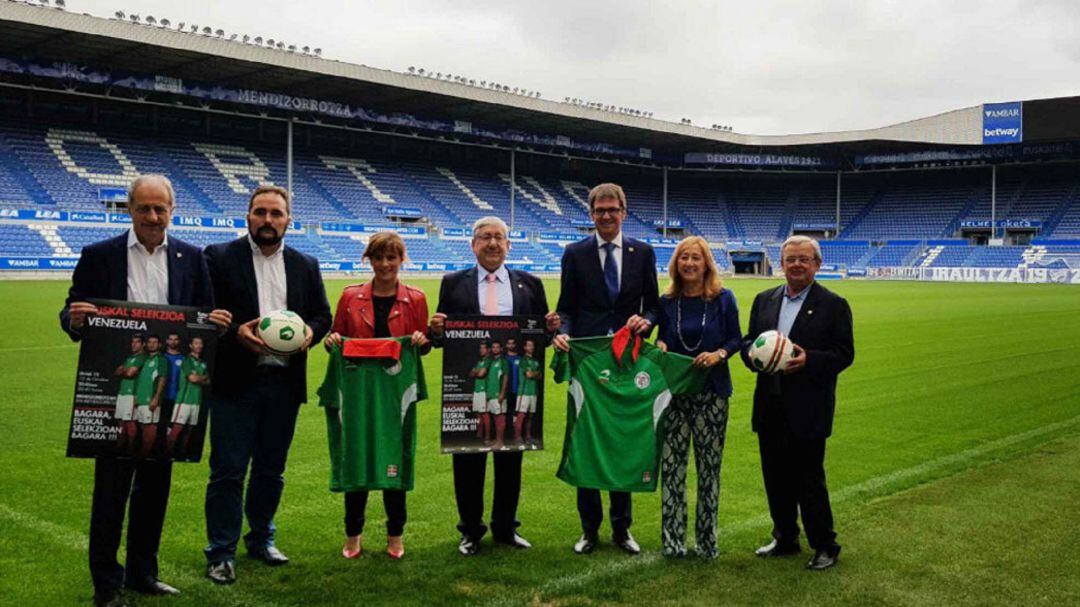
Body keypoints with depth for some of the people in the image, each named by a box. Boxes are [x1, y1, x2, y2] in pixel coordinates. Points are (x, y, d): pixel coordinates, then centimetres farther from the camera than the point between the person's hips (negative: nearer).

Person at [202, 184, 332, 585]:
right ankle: (221, 552, 12)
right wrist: (236, 332, -20)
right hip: (235, 382, -4)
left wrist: (310, 331, -8)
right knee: (228, 471, 1)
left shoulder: (306, 265, 11)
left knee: (271, 469, 14)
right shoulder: (219, 258, -1)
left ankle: (261, 540, 30)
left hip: (284, 382, 4)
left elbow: (322, 314, 13)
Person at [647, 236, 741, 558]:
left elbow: (736, 338, 3)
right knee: (671, 466, 0)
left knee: (709, 467, 4)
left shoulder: (723, 298, -1)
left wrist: (720, 354, -16)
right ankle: (672, 541, 9)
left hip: (711, 392, -1)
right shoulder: (667, 302, 5)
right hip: (673, 390, 2)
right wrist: (659, 346, -8)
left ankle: (707, 541, 18)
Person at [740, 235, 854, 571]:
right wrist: (752, 354, -10)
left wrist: (808, 360, -21)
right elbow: (748, 340, 14)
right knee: (776, 477, 12)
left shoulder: (833, 305, -2)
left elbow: (844, 354, -6)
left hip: (808, 410, -5)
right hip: (770, 407, 5)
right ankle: (785, 538, 28)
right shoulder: (764, 300, 11)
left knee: (809, 480, 0)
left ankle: (825, 546, 14)